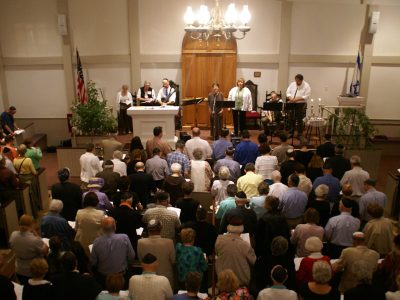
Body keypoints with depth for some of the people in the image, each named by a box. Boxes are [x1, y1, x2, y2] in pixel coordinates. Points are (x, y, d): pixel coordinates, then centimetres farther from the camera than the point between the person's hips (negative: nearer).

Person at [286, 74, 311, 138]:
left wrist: (297, 99, -23)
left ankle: (299, 134, 9)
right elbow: (288, 92, 8)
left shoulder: (306, 86, -7)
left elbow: (306, 96, -14)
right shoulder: (292, 84, 8)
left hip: (301, 104, -4)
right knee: (292, 119, 9)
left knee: (299, 119, -1)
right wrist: (290, 98, -12)